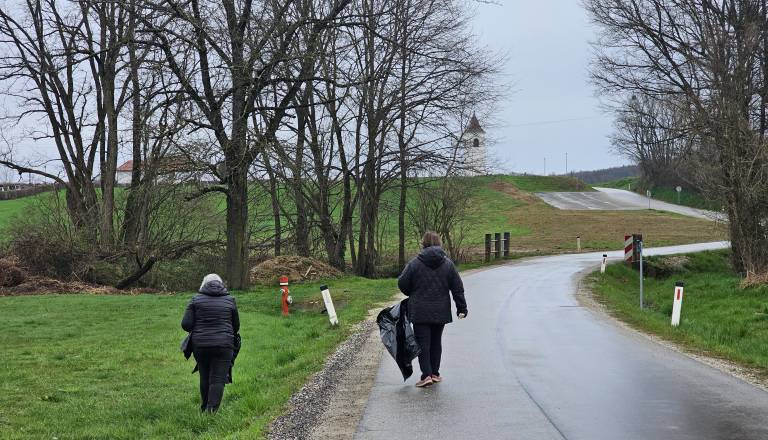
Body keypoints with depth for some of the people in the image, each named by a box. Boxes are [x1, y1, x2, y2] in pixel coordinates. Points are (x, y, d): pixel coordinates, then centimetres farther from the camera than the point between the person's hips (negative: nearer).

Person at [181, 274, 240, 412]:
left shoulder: (196, 300, 2)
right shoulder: (230, 300, 5)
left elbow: (186, 324, -4)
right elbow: (236, 326, 12)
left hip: (200, 345, 1)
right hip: (223, 346, -1)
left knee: (204, 377, 15)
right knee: (218, 379, -3)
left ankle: (205, 409, 27)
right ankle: (212, 410, -14)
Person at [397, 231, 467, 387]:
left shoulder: (414, 263, -7)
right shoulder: (448, 264, 2)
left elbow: (402, 284, -3)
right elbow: (458, 288, 4)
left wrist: (413, 295, 18)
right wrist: (461, 308, 12)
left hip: (420, 312, -3)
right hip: (440, 311, 3)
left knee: (423, 343, 0)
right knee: (436, 342, 15)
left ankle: (426, 375, -8)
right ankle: (435, 373, 19)